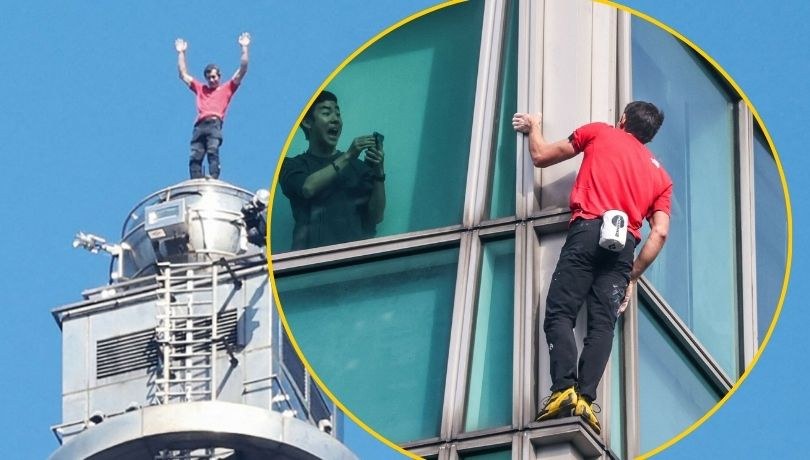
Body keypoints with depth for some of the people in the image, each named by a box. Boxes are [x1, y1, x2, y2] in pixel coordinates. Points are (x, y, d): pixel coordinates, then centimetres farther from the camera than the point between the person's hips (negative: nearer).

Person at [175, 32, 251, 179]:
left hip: (214, 124, -4)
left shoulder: (227, 88, 23)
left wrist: (244, 48, 17)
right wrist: (181, 53, 38)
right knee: (195, 157, -13)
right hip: (200, 126, 4)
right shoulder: (200, 89, 31)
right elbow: (183, 75, 37)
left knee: (213, 152, -23)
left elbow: (242, 71, 19)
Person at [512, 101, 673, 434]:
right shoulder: (660, 175, 24)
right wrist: (631, 277, 17)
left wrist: (534, 126, 44)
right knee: (602, 324, -5)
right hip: (624, 244, 3)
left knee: (559, 313, -7)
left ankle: (565, 390, -28)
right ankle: (585, 399, -23)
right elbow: (659, 233, 11)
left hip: (588, 232, -3)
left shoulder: (599, 133, 19)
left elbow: (540, 157, 23)